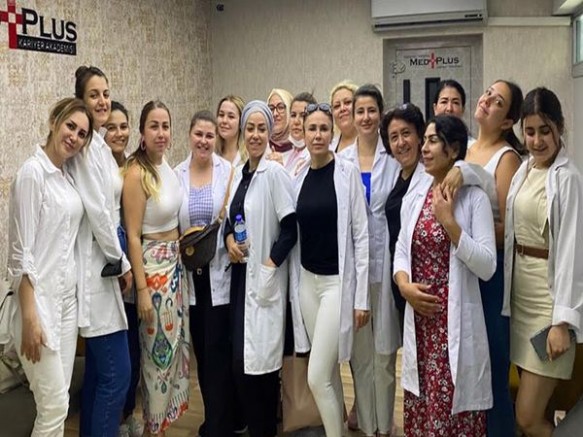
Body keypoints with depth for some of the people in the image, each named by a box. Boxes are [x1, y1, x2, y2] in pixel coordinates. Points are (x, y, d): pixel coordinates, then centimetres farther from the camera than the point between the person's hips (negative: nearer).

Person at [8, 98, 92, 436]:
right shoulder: (33, 172, -14)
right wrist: (29, 317, -20)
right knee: (55, 405, -2)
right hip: (40, 298, -8)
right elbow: (21, 251, -17)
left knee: (59, 400, 14)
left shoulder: (68, 175, 10)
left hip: (69, 296, 8)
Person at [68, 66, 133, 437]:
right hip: (98, 266, -10)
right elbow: (97, 211, -18)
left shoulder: (100, 145, 15)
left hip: (105, 264, 10)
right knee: (117, 372, -5)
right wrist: (121, 262, -9)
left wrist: (118, 261, 14)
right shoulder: (86, 145, -14)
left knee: (99, 368, 16)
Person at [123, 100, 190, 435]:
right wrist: (142, 289, -19)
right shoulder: (137, 173, -18)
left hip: (175, 262, 8)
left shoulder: (167, 166, 4)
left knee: (177, 342, 18)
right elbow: (133, 236, -18)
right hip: (153, 265, -8)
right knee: (159, 348, 5)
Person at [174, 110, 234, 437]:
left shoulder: (228, 171, -3)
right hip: (190, 273, 3)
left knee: (218, 349, -3)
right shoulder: (177, 175, 4)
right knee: (201, 350, 12)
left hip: (220, 272, -3)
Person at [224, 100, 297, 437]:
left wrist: (269, 266, -18)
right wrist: (229, 238, -1)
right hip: (241, 274, 7)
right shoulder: (240, 174, 11)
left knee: (262, 357, -2)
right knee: (241, 357, 10)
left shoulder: (275, 173, -11)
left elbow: (290, 229, -14)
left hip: (265, 278, -7)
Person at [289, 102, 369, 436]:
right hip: (307, 280, 5)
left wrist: (362, 296, -11)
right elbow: (295, 233, 12)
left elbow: (361, 235, -9)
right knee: (329, 372, 15)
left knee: (317, 377, -7)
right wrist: (295, 282, 10)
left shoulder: (348, 172, -8)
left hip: (338, 281, -5)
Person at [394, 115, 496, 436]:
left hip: (456, 322, -5)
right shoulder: (413, 197, 8)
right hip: (419, 319, 5)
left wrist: (449, 221, -18)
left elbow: (487, 267, -14)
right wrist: (404, 285, -7)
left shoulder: (474, 197, -7)